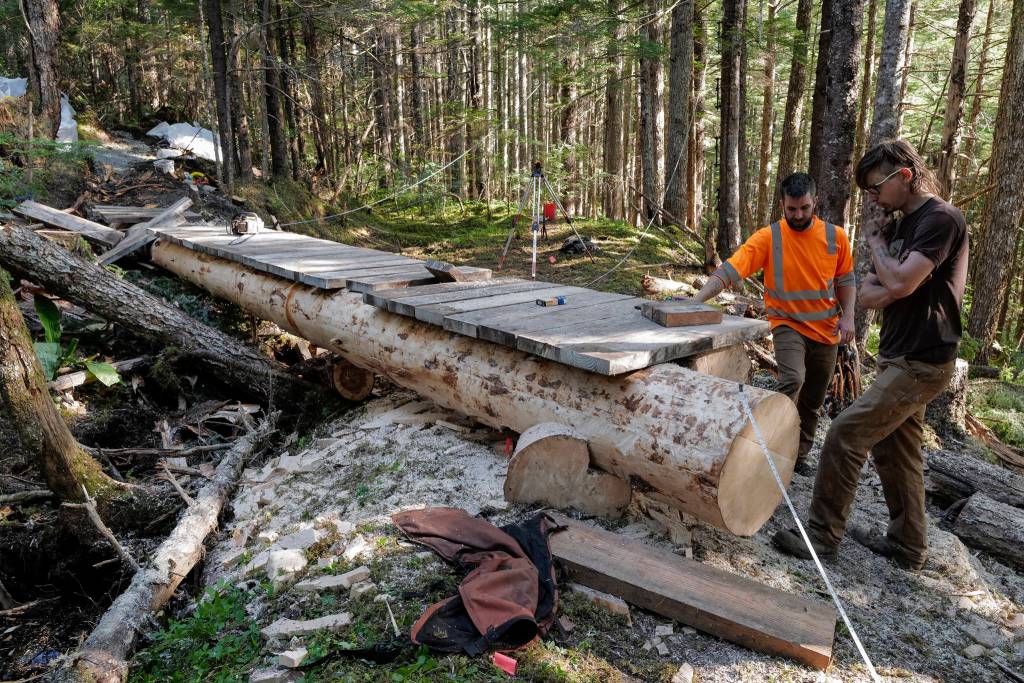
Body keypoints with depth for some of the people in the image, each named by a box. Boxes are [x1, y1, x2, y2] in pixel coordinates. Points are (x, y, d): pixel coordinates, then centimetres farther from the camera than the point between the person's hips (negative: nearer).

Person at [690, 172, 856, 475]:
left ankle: (799, 456, 32)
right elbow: (730, 270, -24)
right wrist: (696, 301, -37)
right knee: (793, 380, -29)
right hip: (788, 324, -3)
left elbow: (845, 280, 7)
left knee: (813, 401, 14)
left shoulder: (835, 236, -5)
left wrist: (848, 316, -7)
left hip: (827, 330, 4)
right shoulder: (768, 237, -15)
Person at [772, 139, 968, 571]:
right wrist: (897, 287, -13)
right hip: (900, 357, 9)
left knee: (846, 434, -12)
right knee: (894, 448, 15)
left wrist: (875, 243, -5)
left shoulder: (941, 219, -14)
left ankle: (823, 535, 0)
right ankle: (907, 545, 27)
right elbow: (868, 295, 9)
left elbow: (899, 282, -24)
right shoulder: (900, 226, 14)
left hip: (921, 363, -9)